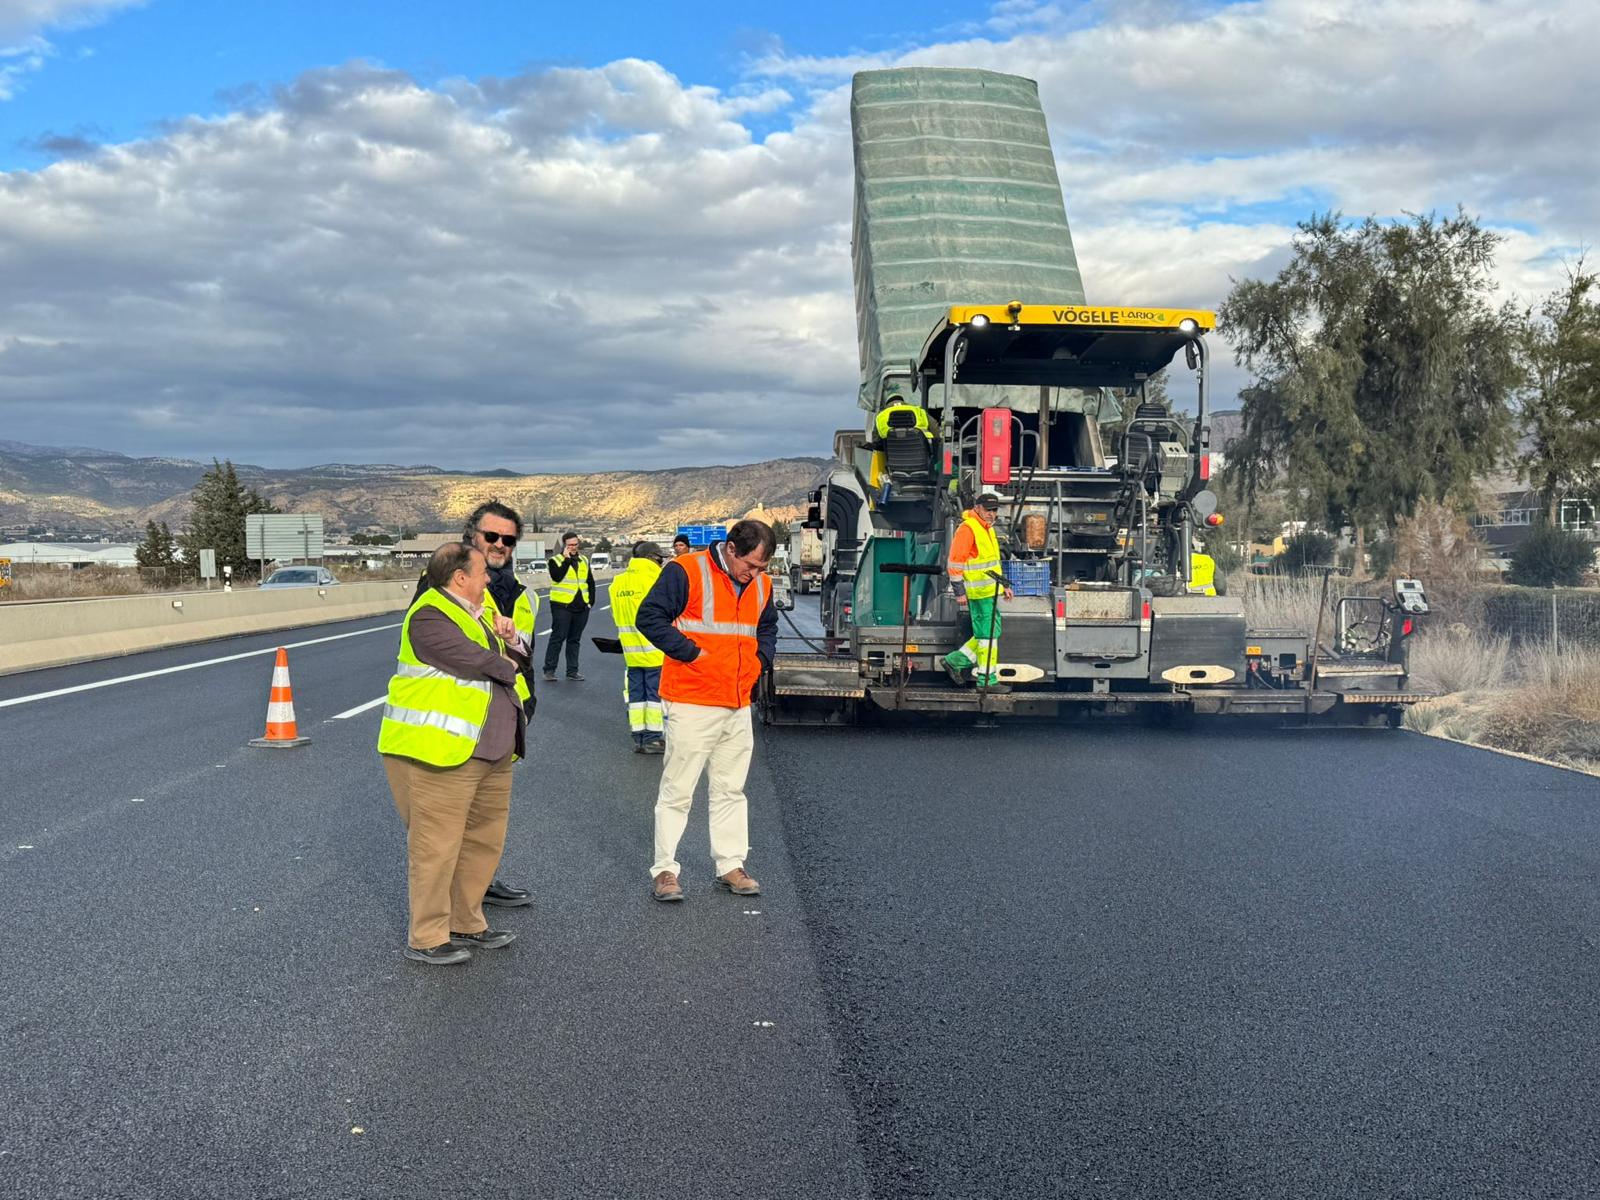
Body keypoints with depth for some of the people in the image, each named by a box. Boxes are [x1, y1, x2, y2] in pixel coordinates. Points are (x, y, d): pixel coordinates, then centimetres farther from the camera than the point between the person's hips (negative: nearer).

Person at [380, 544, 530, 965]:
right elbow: (474, 662, -21)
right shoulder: (429, 616, -13)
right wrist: (506, 666, 0)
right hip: (440, 752, -10)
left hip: (491, 753, 10)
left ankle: (466, 924, 28)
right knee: (437, 846, -2)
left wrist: (510, 640, 1)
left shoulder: (480, 611, 18)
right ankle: (426, 938, 8)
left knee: (484, 841, 15)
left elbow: (513, 661, 23)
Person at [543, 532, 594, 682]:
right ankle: (549, 669, 0)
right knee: (557, 637, -6)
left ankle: (572, 671, 16)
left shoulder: (584, 561, 15)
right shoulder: (556, 561, -2)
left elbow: (591, 582, 19)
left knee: (575, 640, 10)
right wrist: (567, 559, -17)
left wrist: (591, 601, 10)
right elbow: (557, 577, -20)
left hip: (581, 607, 5)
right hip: (562, 606, -5)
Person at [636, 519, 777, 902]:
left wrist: (759, 661, 11)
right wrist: (692, 652, -15)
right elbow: (649, 617, -12)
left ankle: (731, 866, 22)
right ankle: (664, 870, 8)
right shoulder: (686, 572, -11)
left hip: (739, 705, 6)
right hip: (691, 703, -6)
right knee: (677, 791, -1)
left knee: (731, 790, 13)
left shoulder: (761, 584, 11)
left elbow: (767, 627, 28)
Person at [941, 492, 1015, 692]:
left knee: (991, 633, 14)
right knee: (988, 635, -5)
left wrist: (1003, 585, 24)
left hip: (990, 591, 10)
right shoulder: (967, 529, -13)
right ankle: (987, 679, 2)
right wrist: (960, 592, -19)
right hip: (978, 593, -10)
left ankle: (955, 661, 22)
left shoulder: (988, 528, 18)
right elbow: (955, 562, -17)